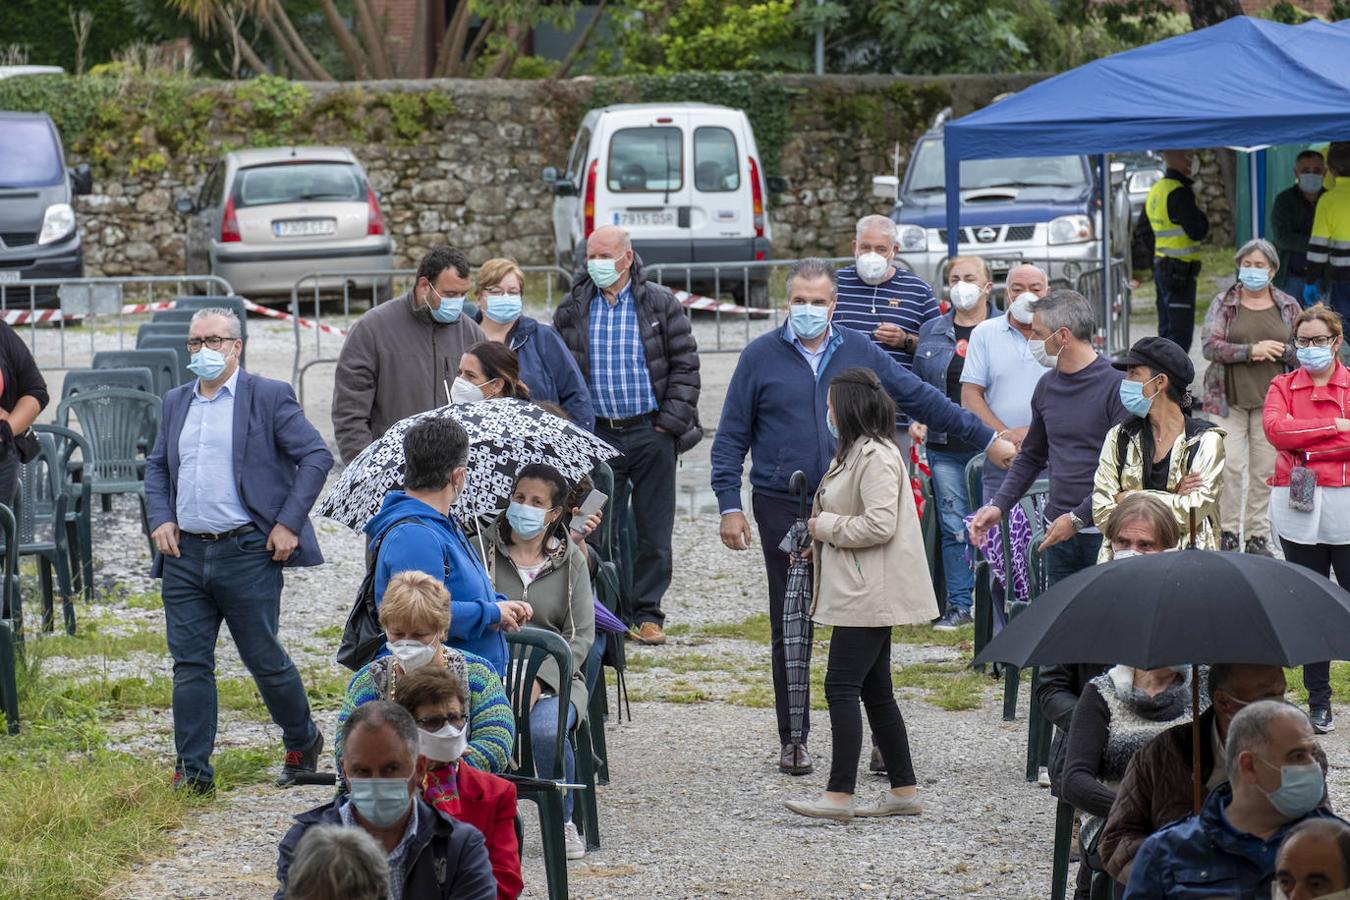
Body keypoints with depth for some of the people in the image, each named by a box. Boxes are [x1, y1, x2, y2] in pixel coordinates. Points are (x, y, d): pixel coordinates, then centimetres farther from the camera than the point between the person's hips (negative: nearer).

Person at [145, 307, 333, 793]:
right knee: (190, 664, 2)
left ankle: (303, 744, 25)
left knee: (264, 659, 3)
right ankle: (192, 772, 5)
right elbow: (156, 465, 23)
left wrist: (288, 523, -11)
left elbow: (317, 456, -6)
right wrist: (160, 519, 6)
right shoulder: (176, 402, 14)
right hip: (185, 553, 5)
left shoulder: (269, 397, -3)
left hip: (247, 552, -5)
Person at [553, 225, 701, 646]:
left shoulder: (660, 304, 1)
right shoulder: (572, 310, 5)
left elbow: (685, 364, 2)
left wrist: (672, 421, -6)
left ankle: (647, 613, 10)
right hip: (597, 435, 1)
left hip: (651, 433, -1)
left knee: (653, 530, 1)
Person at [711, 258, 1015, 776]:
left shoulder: (860, 353, 7)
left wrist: (985, 439, 13)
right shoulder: (761, 358, 2)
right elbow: (731, 438, 4)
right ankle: (793, 740, 12)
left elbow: (921, 399, 13)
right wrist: (730, 506, -4)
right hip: (783, 510, -1)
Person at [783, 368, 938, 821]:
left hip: (868, 595, -11)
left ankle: (839, 796, -13)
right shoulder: (858, 452, 17)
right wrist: (820, 542, 13)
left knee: (842, 686, -12)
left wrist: (825, 525, -13)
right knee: (875, 692, 13)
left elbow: (879, 524, -25)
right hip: (862, 592, 11)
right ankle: (904, 791, 17)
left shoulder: (876, 456, -16)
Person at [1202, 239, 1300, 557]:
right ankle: (1227, 533, 1)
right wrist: (1252, 350, -17)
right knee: (1229, 467, -9)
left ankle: (1257, 536, 12)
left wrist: (1275, 350, -11)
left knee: (1264, 471, 3)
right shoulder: (1223, 304, 3)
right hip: (1228, 399, -2)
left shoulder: (1288, 307, 8)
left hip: (1270, 400, 2)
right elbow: (1210, 347, -8)